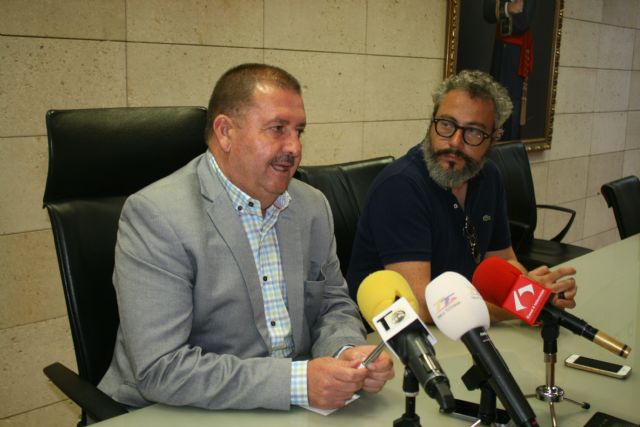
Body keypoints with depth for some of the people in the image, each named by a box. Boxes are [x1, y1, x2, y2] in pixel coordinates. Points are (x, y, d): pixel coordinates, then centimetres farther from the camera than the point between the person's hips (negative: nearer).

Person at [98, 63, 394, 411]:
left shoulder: (313, 207, 3)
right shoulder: (153, 215, -16)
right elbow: (160, 369, -21)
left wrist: (348, 352, -11)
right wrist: (298, 381, -26)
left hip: (288, 409, 6)